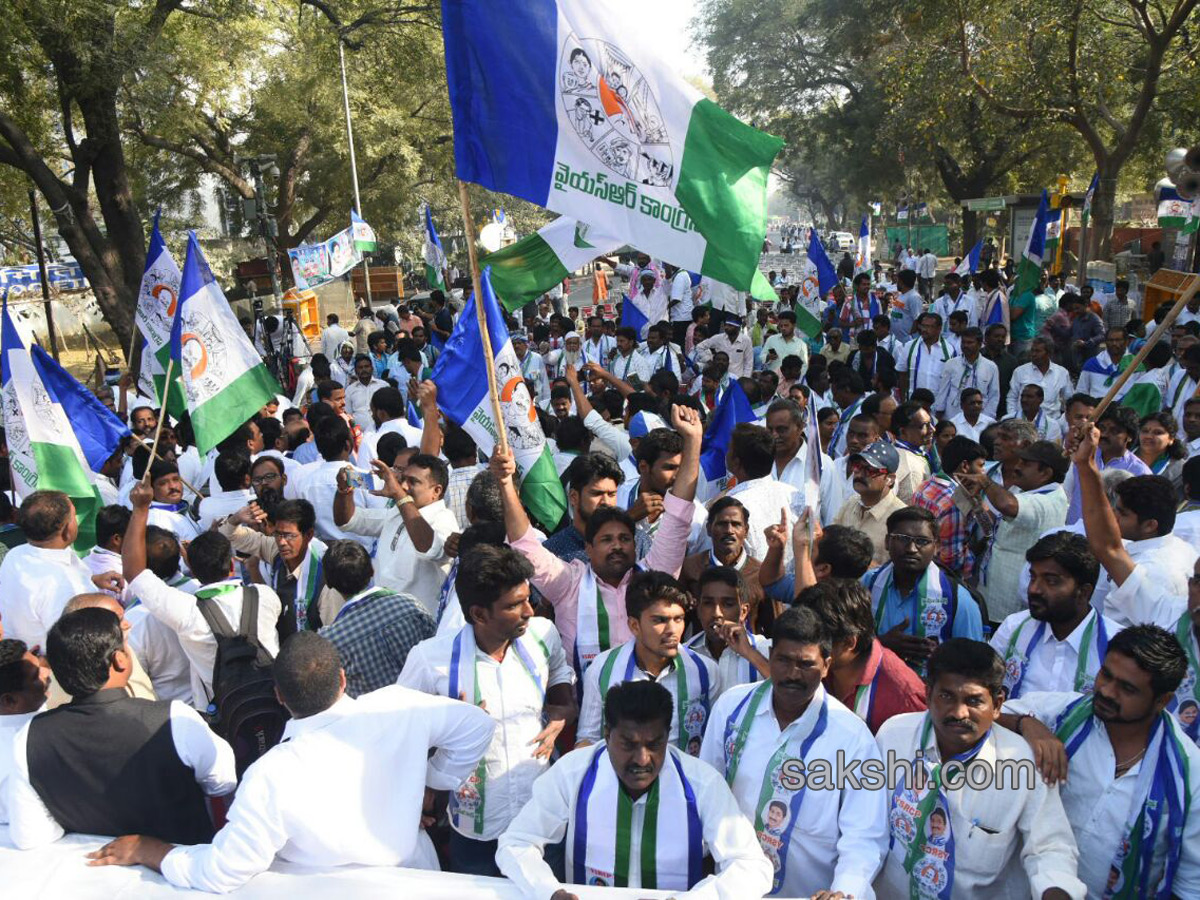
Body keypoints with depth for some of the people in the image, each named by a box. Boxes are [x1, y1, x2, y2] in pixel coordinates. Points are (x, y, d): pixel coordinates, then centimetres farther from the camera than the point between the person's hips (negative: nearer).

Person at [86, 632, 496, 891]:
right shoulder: (397, 707, -26)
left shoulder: (270, 779, -32)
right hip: (418, 873, 2)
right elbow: (477, 724, -12)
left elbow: (220, 874, -21)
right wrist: (431, 781, -2)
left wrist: (145, 850, -7)